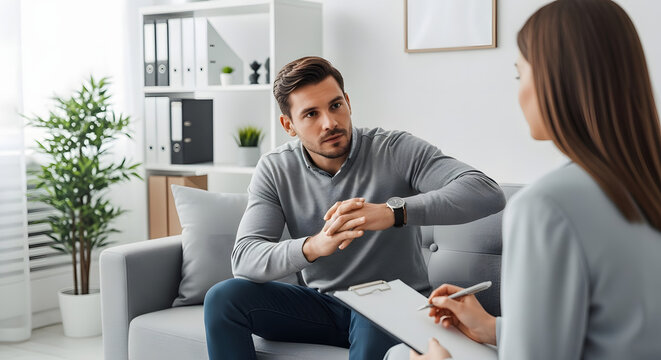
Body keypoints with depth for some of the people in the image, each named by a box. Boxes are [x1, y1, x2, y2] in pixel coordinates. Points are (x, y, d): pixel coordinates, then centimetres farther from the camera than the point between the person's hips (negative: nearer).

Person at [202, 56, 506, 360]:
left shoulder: (395, 150, -13)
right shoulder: (275, 170, -5)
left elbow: (487, 193, -26)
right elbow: (244, 259, -16)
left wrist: (393, 210, -40)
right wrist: (313, 246, -37)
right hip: (322, 302, 4)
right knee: (223, 298, -16)